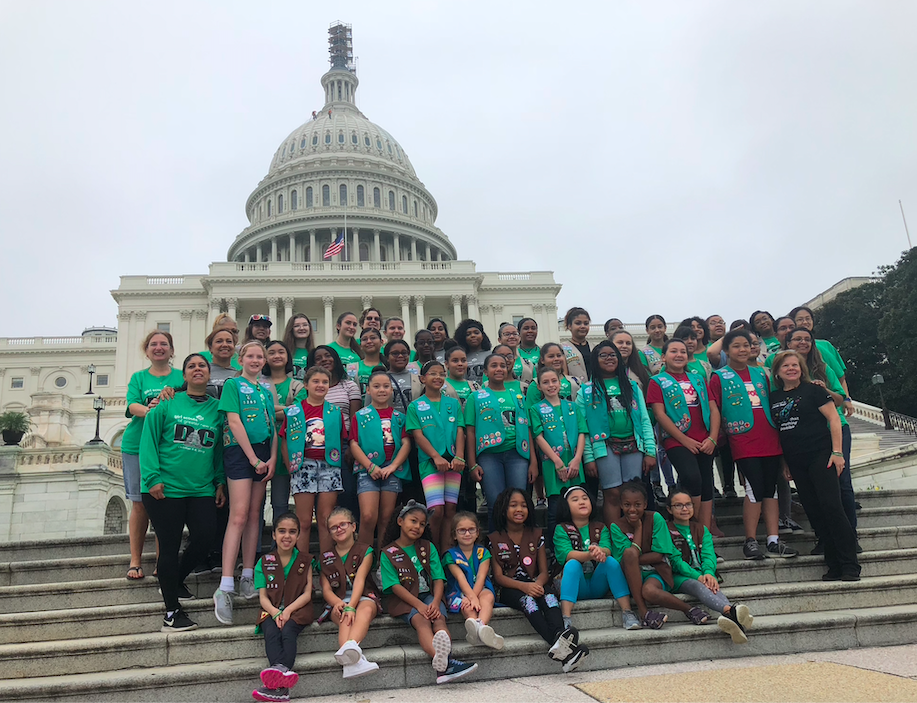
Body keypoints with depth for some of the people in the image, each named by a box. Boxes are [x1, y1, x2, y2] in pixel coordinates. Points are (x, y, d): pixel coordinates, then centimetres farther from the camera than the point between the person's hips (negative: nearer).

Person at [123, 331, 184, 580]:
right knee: (140, 503, 2)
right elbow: (132, 406, -3)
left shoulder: (181, 377, 10)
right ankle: (135, 561, 11)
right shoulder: (138, 378, 12)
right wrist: (149, 410, -25)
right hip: (137, 446, 1)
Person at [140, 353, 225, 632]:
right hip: (165, 489, -3)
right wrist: (152, 477, -12)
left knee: (205, 539, -1)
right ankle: (172, 611, 16)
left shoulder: (217, 408, 8)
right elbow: (149, 439, -4)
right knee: (170, 546, 2)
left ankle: (176, 581, 30)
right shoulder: (168, 403, -1)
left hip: (202, 489, 3)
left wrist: (220, 482, 6)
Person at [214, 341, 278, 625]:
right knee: (239, 516, -13)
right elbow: (234, 422, -9)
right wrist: (254, 458, -12)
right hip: (239, 451, -6)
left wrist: (272, 458, 1)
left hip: (263, 452, 6)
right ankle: (225, 588, -13)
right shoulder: (233, 384, 0)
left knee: (255, 514, 7)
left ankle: (247, 578, 14)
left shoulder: (266, 390, 18)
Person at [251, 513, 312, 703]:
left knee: (288, 632, -32)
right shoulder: (264, 563, 11)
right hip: (271, 611, 1)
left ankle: (276, 679, -51)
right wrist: (275, 613, -16)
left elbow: (307, 594, 3)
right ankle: (281, 687, -52)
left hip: (297, 610, 0)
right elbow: (263, 597, 4)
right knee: (271, 634, -31)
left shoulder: (304, 560, 10)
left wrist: (288, 610, -14)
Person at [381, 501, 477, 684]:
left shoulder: (428, 547, 14)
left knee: (439, 620, -29)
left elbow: (438, 579, 5)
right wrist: (419, 605, -19)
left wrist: (435, 602, -16)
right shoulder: (388, 553, 4)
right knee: (421, 621, -33)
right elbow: (395, 586, -6)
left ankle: (444, 661, -57)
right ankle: (441, 659, -62)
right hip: (404, 599, -3)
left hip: (429, 595, 3)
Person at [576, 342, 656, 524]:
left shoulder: (632, 386, 14)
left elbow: (645, 419, 10)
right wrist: (588, 458, -7)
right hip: (605, 446, -3)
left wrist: (651, 451, 2)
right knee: (613, 494, -8)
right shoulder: (587, 391, 5)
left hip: (633, 445, 3)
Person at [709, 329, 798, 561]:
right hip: (743, 443, -5)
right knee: (755, 490, -8)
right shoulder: (719, 377, 1)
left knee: (770, 490, 6)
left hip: (770, 441, 5)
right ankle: (750, 541, 2)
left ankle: (774, 541, 11)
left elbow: (772, 404, 22)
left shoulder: (761, 374, 16)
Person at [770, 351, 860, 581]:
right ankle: (835, 566, 12)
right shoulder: (774, 397, 11)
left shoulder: (813, 390, -1)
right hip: (796, 462, 5)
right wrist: (783, 463, 13)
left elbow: (833, 418, -6)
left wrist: (837, 452, -14)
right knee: (814, 512, 5)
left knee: (831, 507, -12)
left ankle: (850, 565, -4)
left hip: (821, 455, -5)